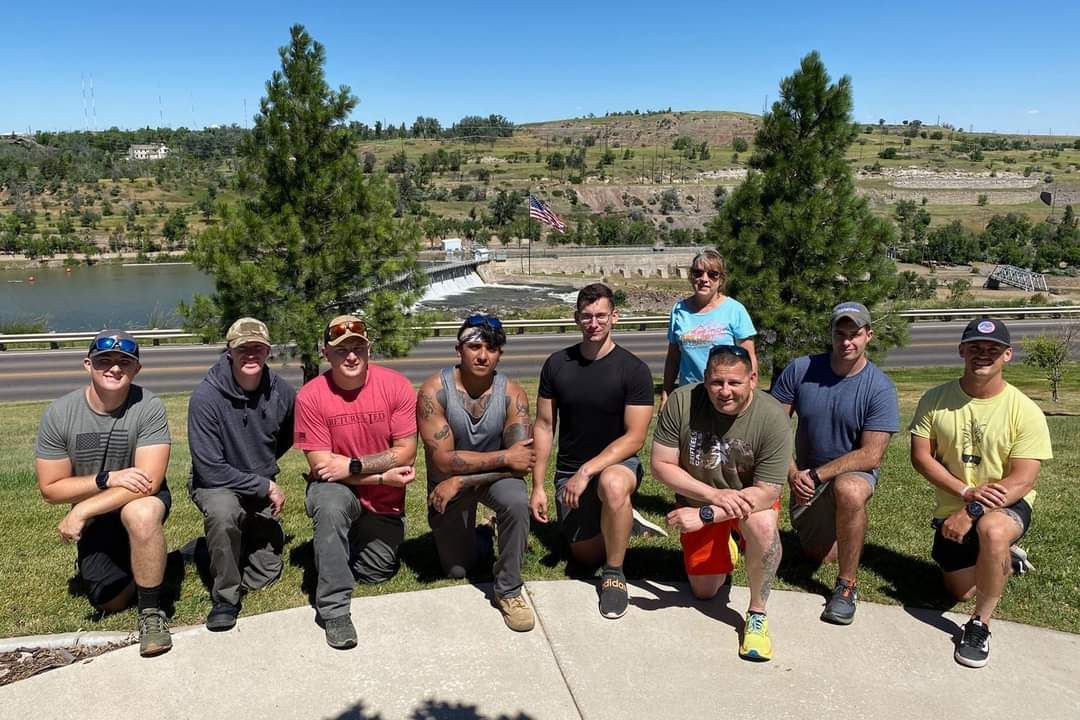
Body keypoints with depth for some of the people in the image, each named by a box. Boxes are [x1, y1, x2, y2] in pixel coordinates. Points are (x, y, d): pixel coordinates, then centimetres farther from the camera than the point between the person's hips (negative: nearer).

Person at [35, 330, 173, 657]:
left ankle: (151, 612, -21)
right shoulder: (58, 414, -14)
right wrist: (108, 478, -25)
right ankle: (122, 558, 37)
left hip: (141, 499, -3)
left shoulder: (149, 407, -23)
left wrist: (82, 511, -30)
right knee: (112, 603, 3)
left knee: (141, 514, -39)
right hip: (93, 516, 3)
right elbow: (51, 489, -10)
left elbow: (150, 482, -28)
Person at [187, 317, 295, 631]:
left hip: (262, 485, 4)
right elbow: (211, 470, -25)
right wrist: (266, 486, -21)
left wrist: (266, 466, 7)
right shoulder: (206, 397, -24)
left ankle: (244, 532, 39)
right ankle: (226, 595, -17)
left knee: (266, 572, 7)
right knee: (223, 511, -39)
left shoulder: (283, 392, -11)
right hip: (216, 484, -4)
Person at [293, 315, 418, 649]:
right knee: (330, 504, -36)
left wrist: (354, 465, -27)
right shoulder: (310, 396, -17)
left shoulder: (396, 386, -16)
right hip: (336, 491, -2)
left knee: (377, 571, 9)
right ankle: (334, 609, -23)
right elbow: (320, 465, -17)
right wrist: (383, 475, -22)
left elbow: (405, 453, -16)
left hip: (384, 501, 2)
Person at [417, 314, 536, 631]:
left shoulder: (511, 393, -20)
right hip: (447, 481, 0)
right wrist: (505, 457, -31)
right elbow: (443, 460, -28)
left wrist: (460, 481, -30)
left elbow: (522, 462, -24)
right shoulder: (434, 390, -24)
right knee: (456, 570, 8)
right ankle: (479, 536, 44)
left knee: (517, 502, -35)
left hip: (494, 475, 0)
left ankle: (509, 590, -14)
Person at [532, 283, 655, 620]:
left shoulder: (633, 370, -12)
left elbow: (634, 437, -16)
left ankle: (615, 574, -16)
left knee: (613, 485, -39)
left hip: (617, 463, -3)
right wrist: (537, 486, -3)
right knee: (586, 556, 3)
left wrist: (587, 471, -24)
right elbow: (544, 426, 1)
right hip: (570, 471, 4)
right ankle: (620, 520, 36)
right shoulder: (557, 364, -3)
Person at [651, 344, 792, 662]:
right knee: (705, 592, 10)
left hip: (750, 497, -2)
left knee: (762, 524, -37)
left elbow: (766, 492, -27)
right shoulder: (681, 402, -25)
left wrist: (705, 515, -34)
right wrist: (715, 494, -30)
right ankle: (724, 549, 44)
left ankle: (757, 615, -15)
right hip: (699, 498, 2)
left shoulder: (773, 418, -29)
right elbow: (661, 465, -20)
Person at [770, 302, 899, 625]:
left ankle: (847, 585, -20)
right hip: (807, 476, 3)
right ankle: (826, 525, 44)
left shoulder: (880, 388, -16)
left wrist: (816, 475, -23)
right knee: (821, 554, 6)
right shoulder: (800, 370, -11)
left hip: (855, 471, -3)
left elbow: (871, 455, -19)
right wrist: (792, 473, -19)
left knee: (848, 490, -39)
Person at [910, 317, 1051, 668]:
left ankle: (980, 625, -19)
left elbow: (1023, 480, -19)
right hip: (953, 509, 4)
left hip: (1007, 506, -3)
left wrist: (972, 511, -29)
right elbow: (921, 456, -8)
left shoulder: (1026, 411, -15)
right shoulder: (936, 399, -8)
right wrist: (967, 492, -21)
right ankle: (1004, 558, 41)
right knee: (960, 590, 8)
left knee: (992, 530, -39)